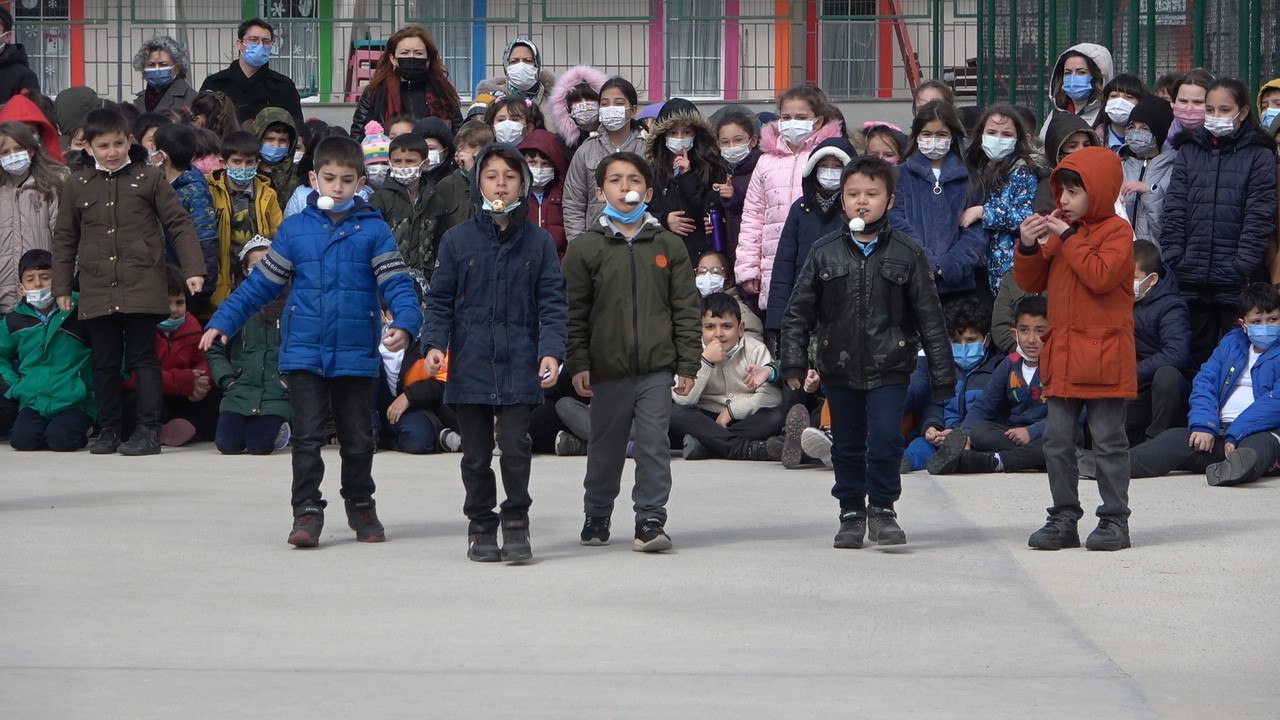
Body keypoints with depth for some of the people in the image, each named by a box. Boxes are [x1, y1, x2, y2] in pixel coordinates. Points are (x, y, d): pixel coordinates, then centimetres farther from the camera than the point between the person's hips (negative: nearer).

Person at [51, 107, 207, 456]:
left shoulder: (149, 179, 2)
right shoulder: (77, 186, 9)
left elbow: (179, 225, 2)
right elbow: (64, 239, 15)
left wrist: (193, 269, -6)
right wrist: (61, 287, 11)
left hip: (142, 287, -3)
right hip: (97, 291, 3)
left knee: (143, 359, -2)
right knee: (105, 363, 7)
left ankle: (149, 430, -1)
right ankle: (108, 430, 15)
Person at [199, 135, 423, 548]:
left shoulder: (373, 230, -1)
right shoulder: (295, 229, 4)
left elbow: (396, 283, -6)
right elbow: (261, 284, 10)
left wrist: (405, 323, -25)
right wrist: (223, 322, 7)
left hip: (356, 354, 0)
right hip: (304, 353, 0)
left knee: (358, 438, 12)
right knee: (307, 436, -4)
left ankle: (361, 506, 29)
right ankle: (307, 512, -1)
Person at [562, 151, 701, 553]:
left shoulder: (669, 246, 7)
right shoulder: (585, 248, 3)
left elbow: (686, 309, 7)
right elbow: (575, 313, 2)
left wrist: (688, 364, 1)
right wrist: (577, 364, -5)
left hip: (657, 368, 0)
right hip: (607, 369, 0)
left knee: (654, 444, -5)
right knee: (605, 446, 10)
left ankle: (650, 520, 0)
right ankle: (596, 516, 25)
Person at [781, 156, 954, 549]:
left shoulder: (907, 254, 0)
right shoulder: (825, 252, 3)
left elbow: (929, 317, 3)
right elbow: (798, 311, 6)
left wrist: (942, 374, 2)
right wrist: (793, 362, -2)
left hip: (889, 367, -2)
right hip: (839, 367, 2)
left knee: (886, 439, -13)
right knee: (847, 445, 9)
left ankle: (882, 508, 4)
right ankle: (851, 512, 24)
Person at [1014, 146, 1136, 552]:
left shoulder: (1116, 231, -7)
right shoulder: (1060, 228, 14)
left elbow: (1101, 276, -23)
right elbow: (1031, 283, 14)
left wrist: (1068, 238, -18)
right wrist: (1028, 247, -4)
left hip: (1104, 358, -7)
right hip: (1062, 356, 7)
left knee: (1109, 441, -1)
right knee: (1057, 440, 7)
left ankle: (1114, 520, 4)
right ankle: (1064, 518, 13)